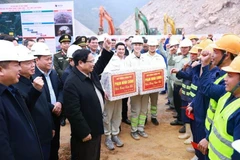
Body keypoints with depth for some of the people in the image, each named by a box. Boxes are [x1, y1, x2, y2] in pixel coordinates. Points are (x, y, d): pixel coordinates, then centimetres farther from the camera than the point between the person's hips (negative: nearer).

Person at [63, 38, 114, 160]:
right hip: (85, 132, -9)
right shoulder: (72, 83, -26)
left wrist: (106, 50, 9)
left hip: (95, 127, 9)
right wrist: (84, 132, -21)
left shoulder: (91, 72, 1)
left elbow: (100, 65, 23)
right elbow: (73, 112, -27)